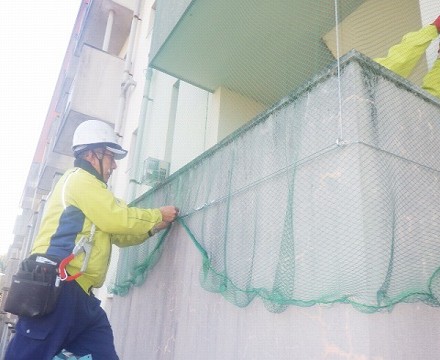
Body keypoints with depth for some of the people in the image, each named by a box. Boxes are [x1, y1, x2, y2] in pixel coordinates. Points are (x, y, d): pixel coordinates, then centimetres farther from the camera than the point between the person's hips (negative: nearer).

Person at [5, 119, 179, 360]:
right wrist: (159, 215, 2)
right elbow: (117, 219, -12)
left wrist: (153, 228, 15)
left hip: (78, 294, 10)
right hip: (56, 288, -10)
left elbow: (118, 234, 26)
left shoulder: (87, 186, 28)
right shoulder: (79, 178, -3)